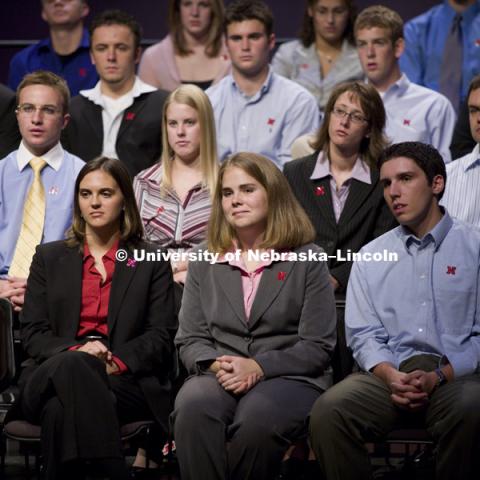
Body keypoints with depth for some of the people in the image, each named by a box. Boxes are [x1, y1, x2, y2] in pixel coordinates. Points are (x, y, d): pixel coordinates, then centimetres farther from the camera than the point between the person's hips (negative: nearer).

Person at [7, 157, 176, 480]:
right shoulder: (50, 258, 19)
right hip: (52, 376, 2)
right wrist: (75, 353, -12)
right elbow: (33, 333, 11)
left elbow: (162, 336, 6)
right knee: (72, 365, -38)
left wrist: (115, 362, -14)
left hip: (124, 379, -1)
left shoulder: (151, 262, 15)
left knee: (60, 409, -37)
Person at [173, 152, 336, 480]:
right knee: (193, 405, -35)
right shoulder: (204, 264, 19)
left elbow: (318, 347, 0)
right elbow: (190, 340, 12)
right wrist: (217, 365, -11)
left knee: (256, 417, -37)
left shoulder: (308, 260, 7)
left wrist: (259, 366, -15)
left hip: (289, 378, -2)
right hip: (219, 377, 2)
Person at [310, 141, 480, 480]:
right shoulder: (370, 256, 17)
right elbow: (363, 334, 10)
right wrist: (390, 375, -11)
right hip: (391, 373, 2)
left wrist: (438, 376, -13)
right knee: (329, 410, -28)